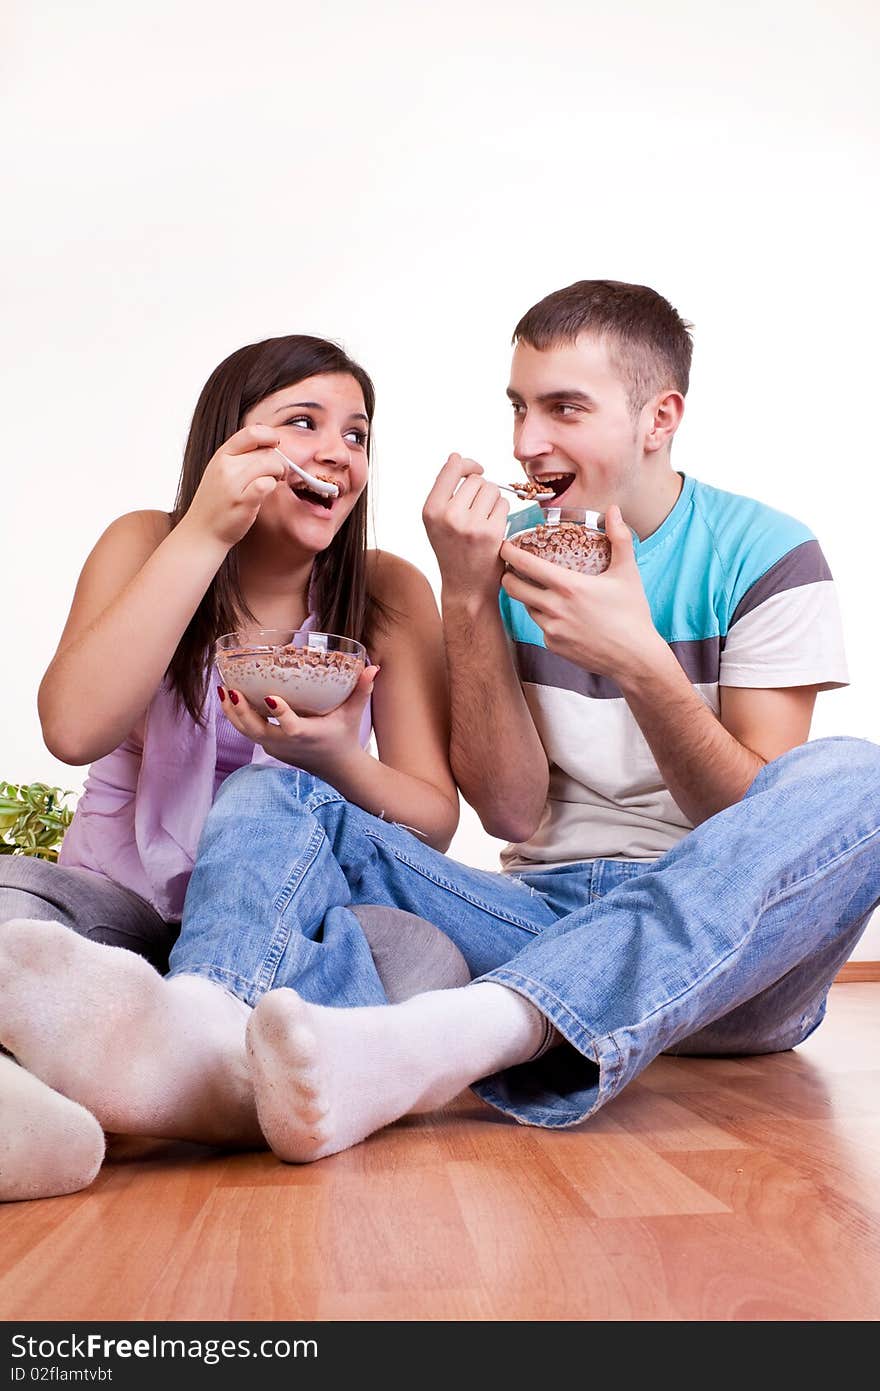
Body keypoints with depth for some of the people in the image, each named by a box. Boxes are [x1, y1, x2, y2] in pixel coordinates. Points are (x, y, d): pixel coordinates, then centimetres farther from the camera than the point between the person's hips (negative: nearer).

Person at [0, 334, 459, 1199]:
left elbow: (435, 823, -5)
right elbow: (75, 730, -19)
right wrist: (204, 533, -21)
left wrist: (336, 760, -27)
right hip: (129, 906, 1)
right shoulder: (146, 545, -1)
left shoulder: (390, 595, -2)